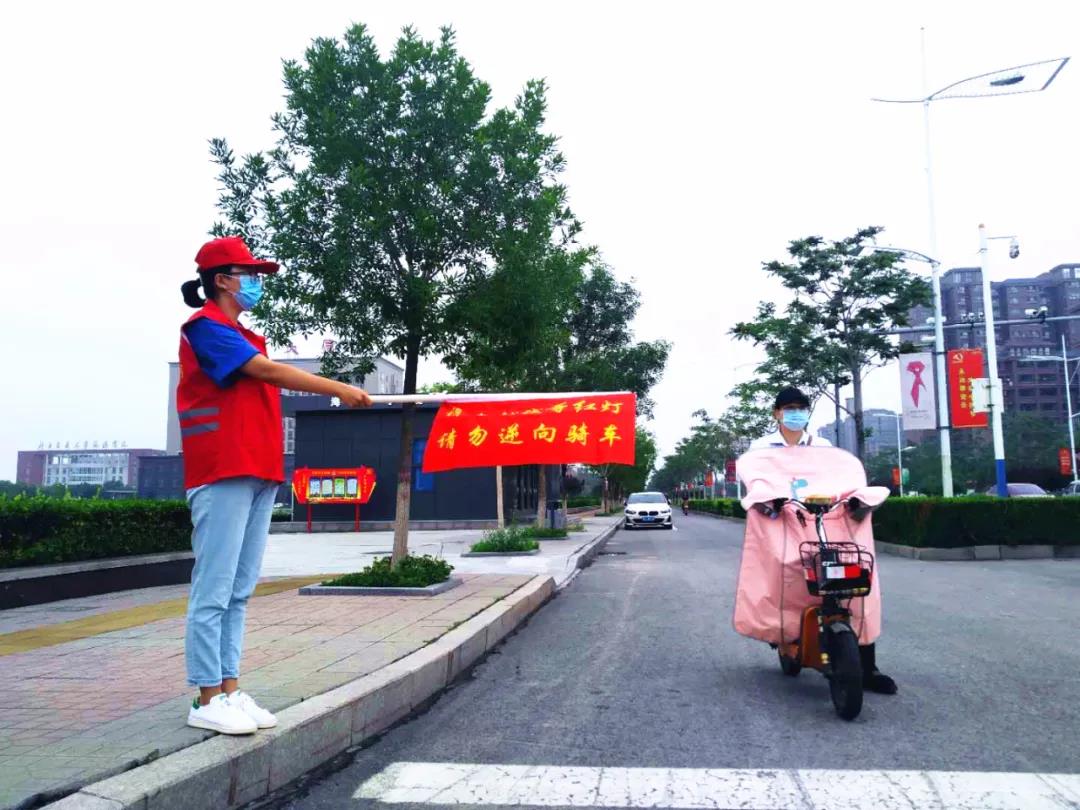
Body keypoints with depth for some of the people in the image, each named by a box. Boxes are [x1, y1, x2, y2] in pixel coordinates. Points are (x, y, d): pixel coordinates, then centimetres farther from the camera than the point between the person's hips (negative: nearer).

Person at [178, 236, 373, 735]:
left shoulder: (242, 337, 21)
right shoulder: (206, 327, -5)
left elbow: (264, 383, 13)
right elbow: (269, 371, -14)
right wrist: (340, 390, -14)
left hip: (258, 474, 9)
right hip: (222, 474, -9)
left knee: (238, 593, 9)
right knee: (214, 591, -5)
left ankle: (229, 690, 15)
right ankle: (207, 700, 3)